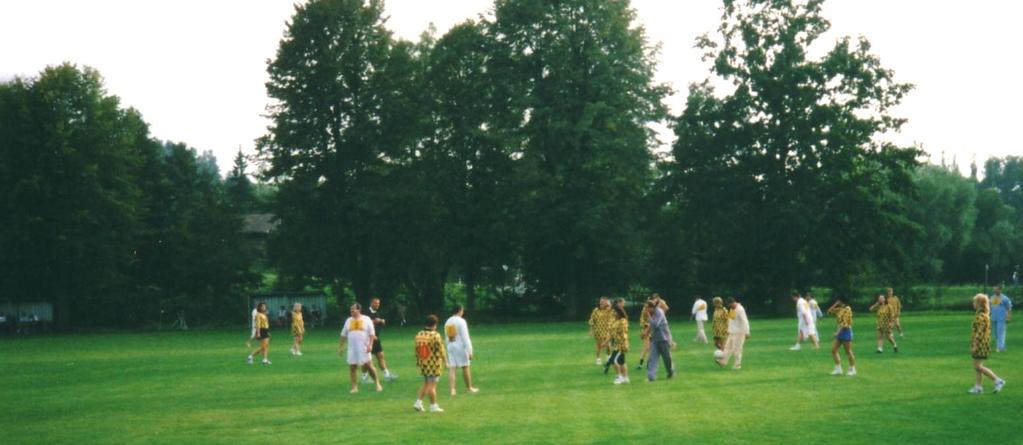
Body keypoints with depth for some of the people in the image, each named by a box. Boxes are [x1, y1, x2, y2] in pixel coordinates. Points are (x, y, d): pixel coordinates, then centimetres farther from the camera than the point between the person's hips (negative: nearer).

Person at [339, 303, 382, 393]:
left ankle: (378, 384, 5)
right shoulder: (348, 321, 11)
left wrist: (370, 345, -16)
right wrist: (340, 347, 11)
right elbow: (343, 335, 14)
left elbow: (372, 334, -4)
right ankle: (354, 387, 8)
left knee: (369, 366, -6)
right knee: (352, 368, 1)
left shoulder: (366, 319, 0)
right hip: (352, 348, 4)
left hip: (364, 348, -4)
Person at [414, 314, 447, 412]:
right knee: (432, 385, 1)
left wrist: (418, 362, 20)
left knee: (425, 384, 19)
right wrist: (445, 361, -2)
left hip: (423, 364, 6)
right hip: (434, 364, -6)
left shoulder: (419, 335, 3)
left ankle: (418, 402, 12)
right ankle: (433, 406, 8)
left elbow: (417, 350, 10)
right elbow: (441, 350, -13)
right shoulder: (435, 336, -16)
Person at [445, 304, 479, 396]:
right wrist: (470, 351, -13)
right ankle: (469, 388, 20)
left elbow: (447, 337, 14)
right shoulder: (461, 321, -11)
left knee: (451, 368, 0)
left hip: (450, 346, 6)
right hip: (460, 346, -6)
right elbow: (465, 337, -14)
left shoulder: (447, 322, 10)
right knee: (465, 367, 8)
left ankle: (452, 389, -9)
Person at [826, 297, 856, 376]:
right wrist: (835, 304, 5)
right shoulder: (839, 309, 11)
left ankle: (853, 369, 10)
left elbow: (845, 323, -19)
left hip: (846, 331, -9)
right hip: (840, 332, 9)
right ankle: (838, 369, 10)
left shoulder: (847, 309, -14)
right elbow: (829, 311, 15)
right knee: (834, 350, 5)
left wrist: (838, 331, -21)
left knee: (848, 352, -2)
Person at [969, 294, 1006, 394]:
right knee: (977, 366, 13)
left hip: (980, 344, -10)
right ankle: (979, 386, 15)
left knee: (978, 366, -5)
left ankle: (998, 381, -5)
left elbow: (979, 332, -22)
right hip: (984, 343, 10)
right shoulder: (986, 315, 11)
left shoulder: (980, 316, -19)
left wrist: (974, 345, -20)